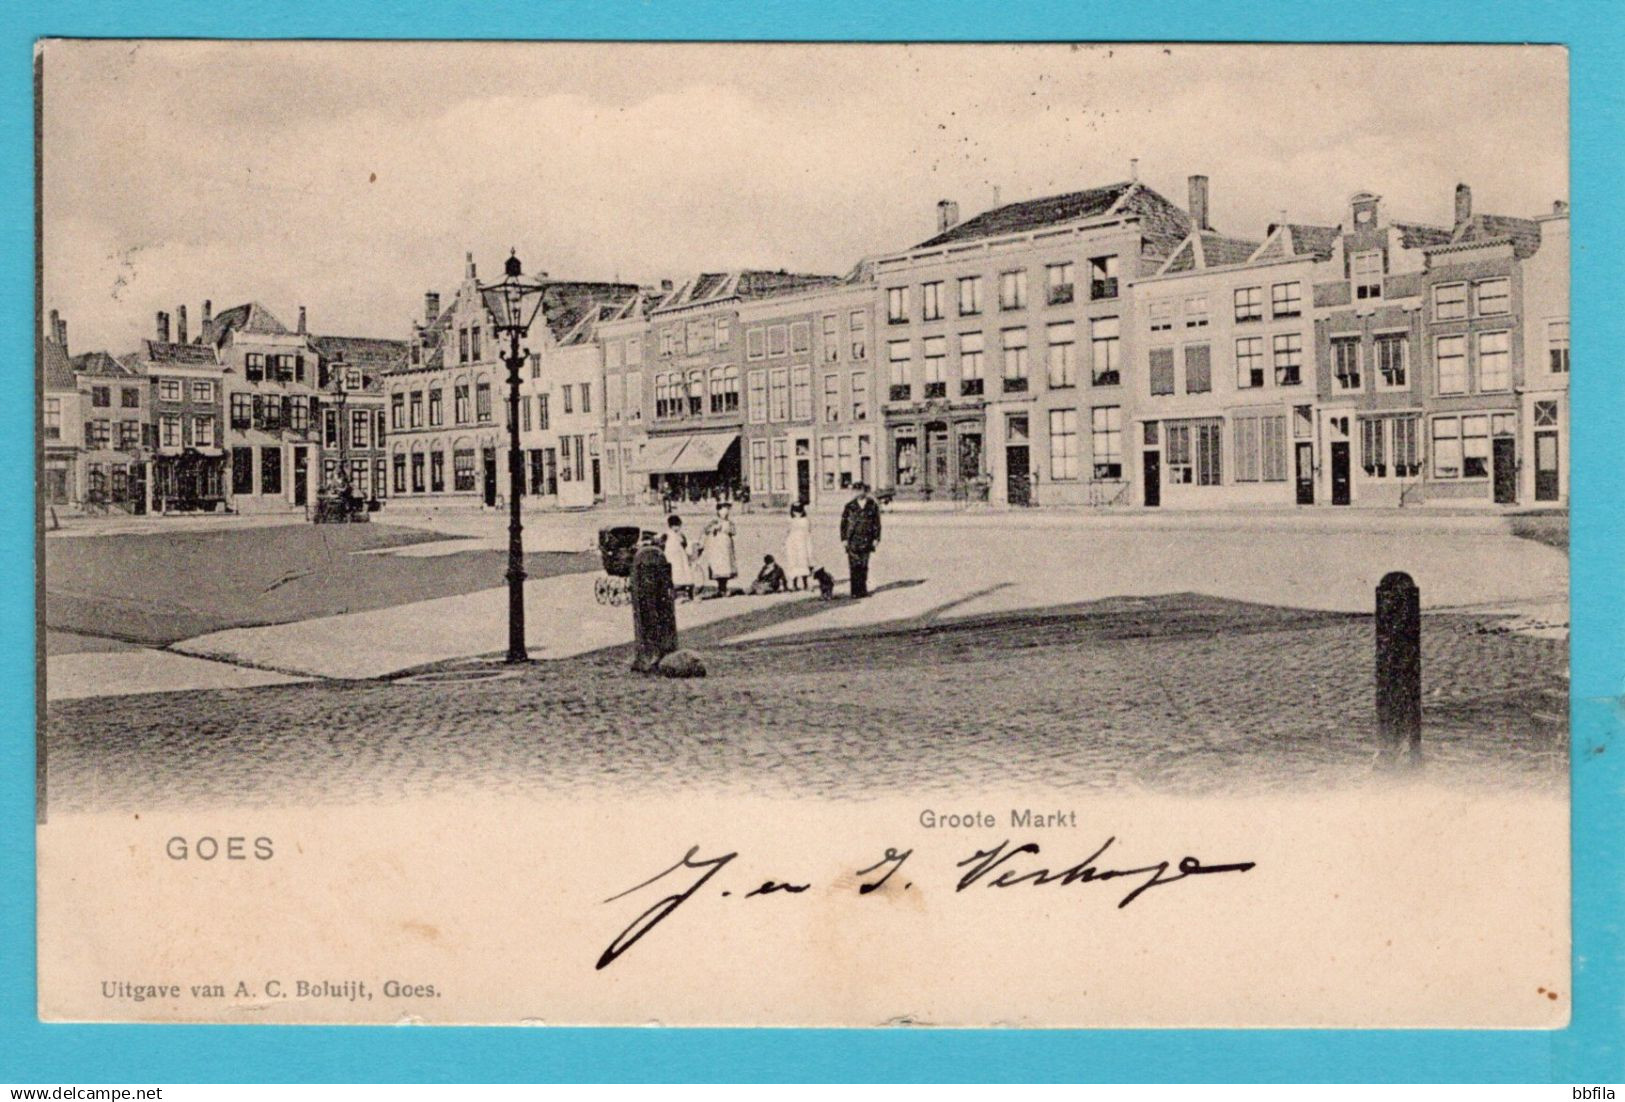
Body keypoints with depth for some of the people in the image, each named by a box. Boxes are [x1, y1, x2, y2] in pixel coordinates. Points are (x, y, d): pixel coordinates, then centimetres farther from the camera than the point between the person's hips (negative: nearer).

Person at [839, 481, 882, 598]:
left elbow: (877, 523, 7)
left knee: (864, 566, 3)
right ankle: (855, 590, -1)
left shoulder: (873, 505, 4)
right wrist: (844, 538, -2)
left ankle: (863, 590, 11)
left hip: (866, 540, 1)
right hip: (853, 539, -1)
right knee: (854, 566, -4)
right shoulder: (850, 506, 2)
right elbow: (843, 523, 5)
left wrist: (876, 538, 1)